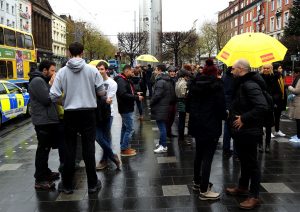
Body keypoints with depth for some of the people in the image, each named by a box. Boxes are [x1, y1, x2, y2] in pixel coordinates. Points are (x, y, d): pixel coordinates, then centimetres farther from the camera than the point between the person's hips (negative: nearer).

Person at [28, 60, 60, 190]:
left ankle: (45, 172, 31)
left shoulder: (43, 81, 19)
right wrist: (51, 85, -11)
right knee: (43, 149, -6)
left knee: (45, 148, 18)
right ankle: (40, 180, 0)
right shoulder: (37, 81, -13)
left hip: (48, 120, 10)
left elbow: (52, 97, 20)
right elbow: (46, 99, -20)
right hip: (43, 121, -10)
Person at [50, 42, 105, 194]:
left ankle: (67, 185, 20)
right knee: (89, 148, 7)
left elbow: (54, 96, -9)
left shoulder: (62, 72, -5)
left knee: (70, 149, 11)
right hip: (88, 113, 0)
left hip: (70, 114, 1)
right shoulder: (92, 70, -6)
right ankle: (92, 184, 15)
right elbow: (101, 92, -2)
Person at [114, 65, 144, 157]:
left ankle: (123, 147, 28)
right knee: (129, 129, -6)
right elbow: (123, 95, -27)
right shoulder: (121, 81, -18)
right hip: (126, 109, -11)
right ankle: (124, 149, 2)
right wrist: (136, 97, -22)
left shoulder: (125, 80, 14)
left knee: (125, 128, 17)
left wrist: (136, 93, 7)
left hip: (126, 108, 11)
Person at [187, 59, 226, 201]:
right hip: (211, 125, -7)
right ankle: (204, 191, 2)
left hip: (196, 124, 7)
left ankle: (197, 182, 34)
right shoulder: (217, 85, -11)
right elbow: (220, 106, -14)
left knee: (199, 153, 20)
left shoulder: (194, 84, 7)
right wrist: (224, 115, 6)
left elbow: (188, 103, 12)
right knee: (207, 157, -3)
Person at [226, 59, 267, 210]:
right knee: (243, 160, 21)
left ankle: (254, 196, 12)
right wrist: (233, 113, 8)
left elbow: (262, 107, -33)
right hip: (241, 131, 10)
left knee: (251, 163, 1)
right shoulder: (242, 84, 10)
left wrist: (244, 119, -27)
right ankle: (243, 187, 37)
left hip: (248, 132, -10)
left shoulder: (250, 85, -22)